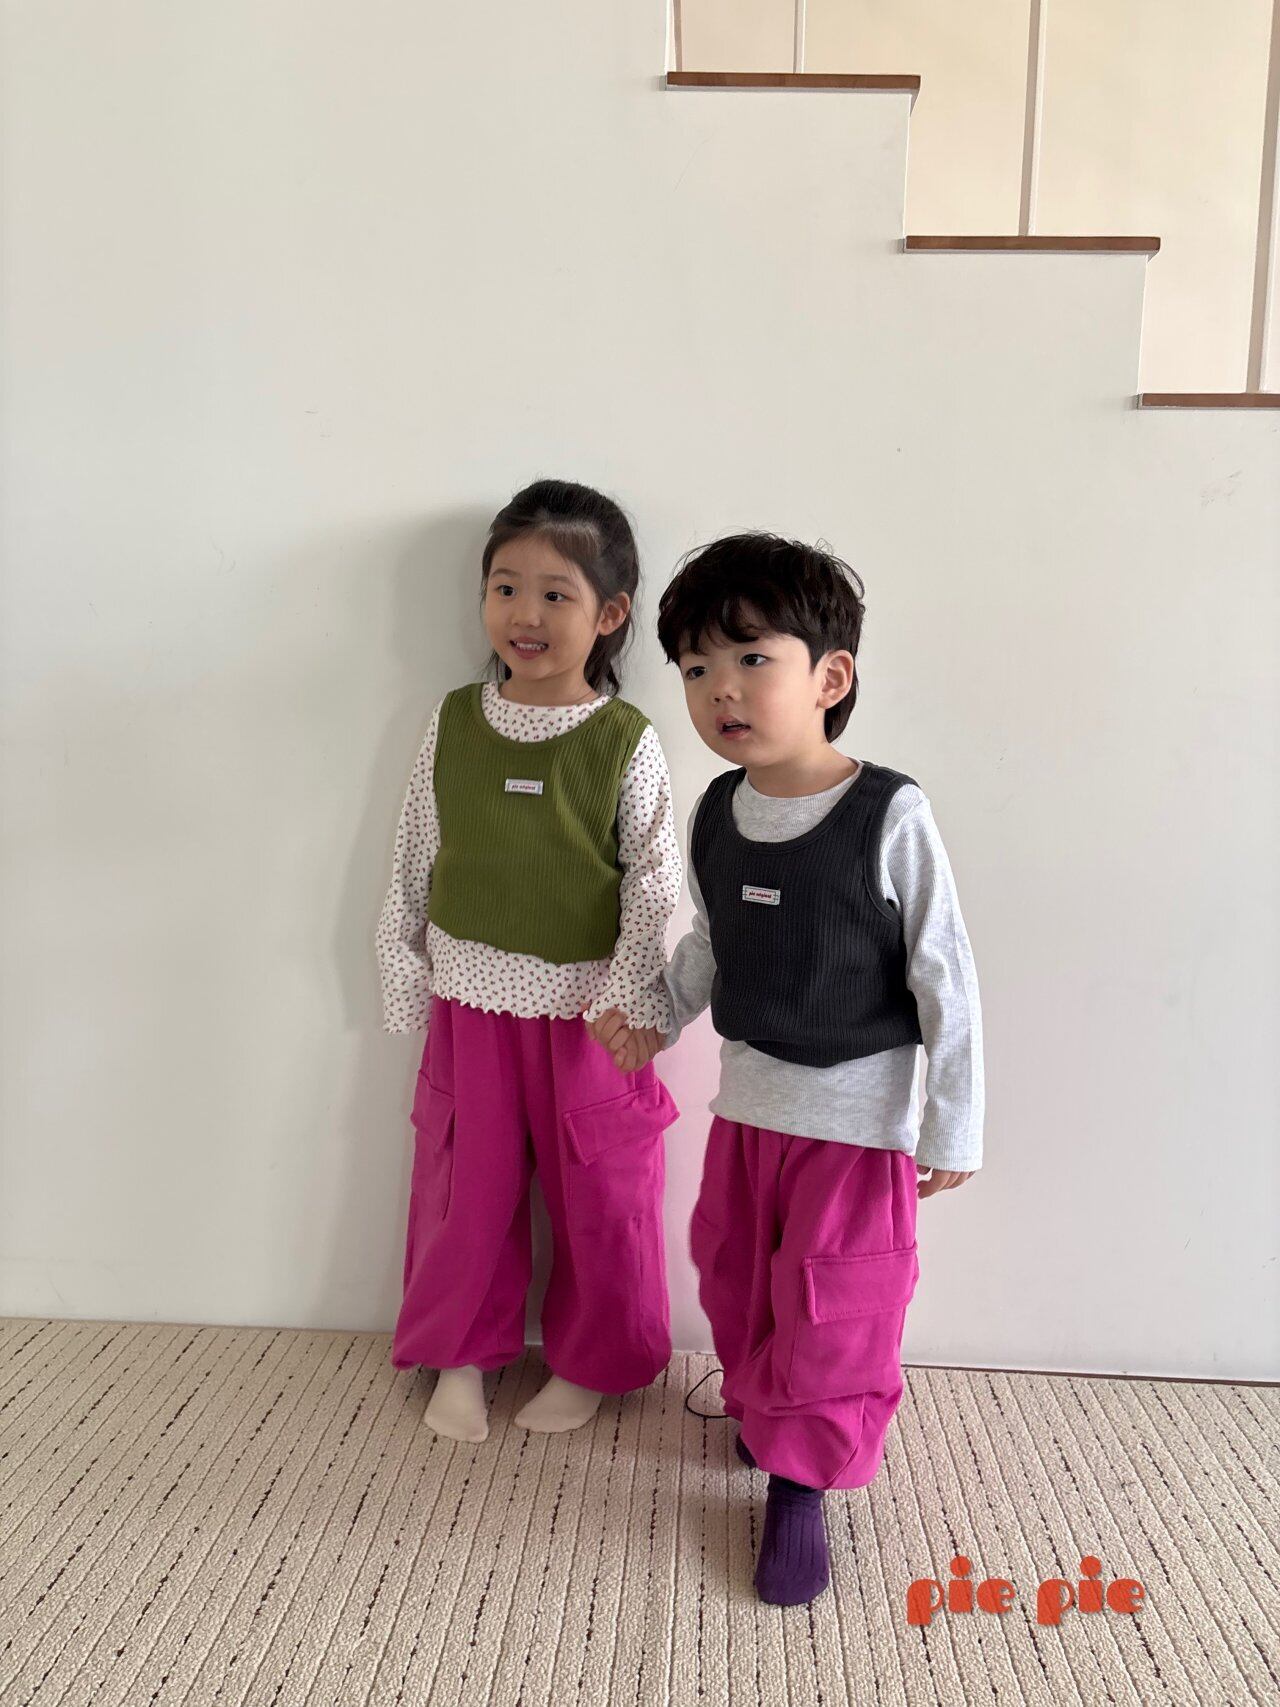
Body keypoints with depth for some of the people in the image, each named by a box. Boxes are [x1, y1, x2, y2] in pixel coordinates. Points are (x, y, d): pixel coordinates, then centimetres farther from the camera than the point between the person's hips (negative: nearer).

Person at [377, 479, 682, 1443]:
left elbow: (655, 884, -9)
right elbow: (414, 862, 4)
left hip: (584, 1007, -2)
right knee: (466, 1187, 15)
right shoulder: (453, 722, -2)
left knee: (600, 1194, 13)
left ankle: (588, 1363, 37)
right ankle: (461, 1355, 38)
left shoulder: (625, 741, -11)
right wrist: (405, 977, 5)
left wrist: (627, 1002, -12)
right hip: (471, 1002, 3)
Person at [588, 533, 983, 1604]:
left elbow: (947, 978, -14)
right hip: (745, 1103, 6)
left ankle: (802, 1485, 28)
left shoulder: (889, 815, -20)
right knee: (737, 1286, 20)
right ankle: (763, 1410, 46)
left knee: (834, 1314, 6)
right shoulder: (716, 815, -4)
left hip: (857, 1117, -5)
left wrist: (953, 1125, -11)